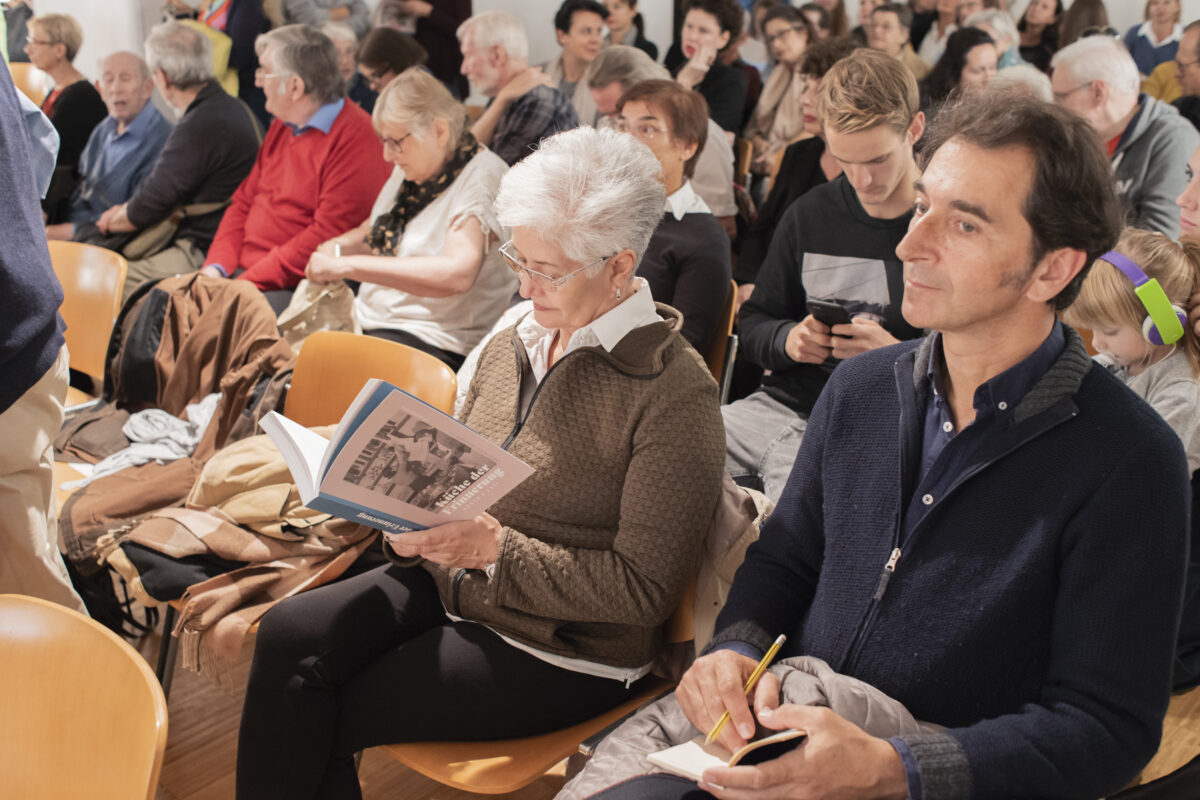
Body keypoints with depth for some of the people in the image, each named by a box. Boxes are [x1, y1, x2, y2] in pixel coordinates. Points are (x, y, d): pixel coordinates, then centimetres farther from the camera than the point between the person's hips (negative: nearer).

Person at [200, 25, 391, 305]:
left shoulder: (355, 138, -14)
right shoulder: (283, 126, 18)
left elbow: (326, 237, -20)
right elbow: (244, 203, 20)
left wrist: (249, 282, -19)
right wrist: (216, 266, 3)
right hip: (243, 274, 9)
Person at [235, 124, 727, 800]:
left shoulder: (677, 393, -17)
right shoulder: (513, 345, 7)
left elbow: (645, 588, -18)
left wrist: (497, 549, -22)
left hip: (565, 650, -7)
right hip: (453, 580, 7)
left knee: (316, 721, -14)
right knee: (288, 632, -15)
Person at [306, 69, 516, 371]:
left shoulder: (482, 178, -16)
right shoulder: (410, 167, 11)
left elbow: (457, 274, -30)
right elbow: (375, 229, 28)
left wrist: (347, 266, -29)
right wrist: (337, 246, 2)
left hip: (431, 341, -8)